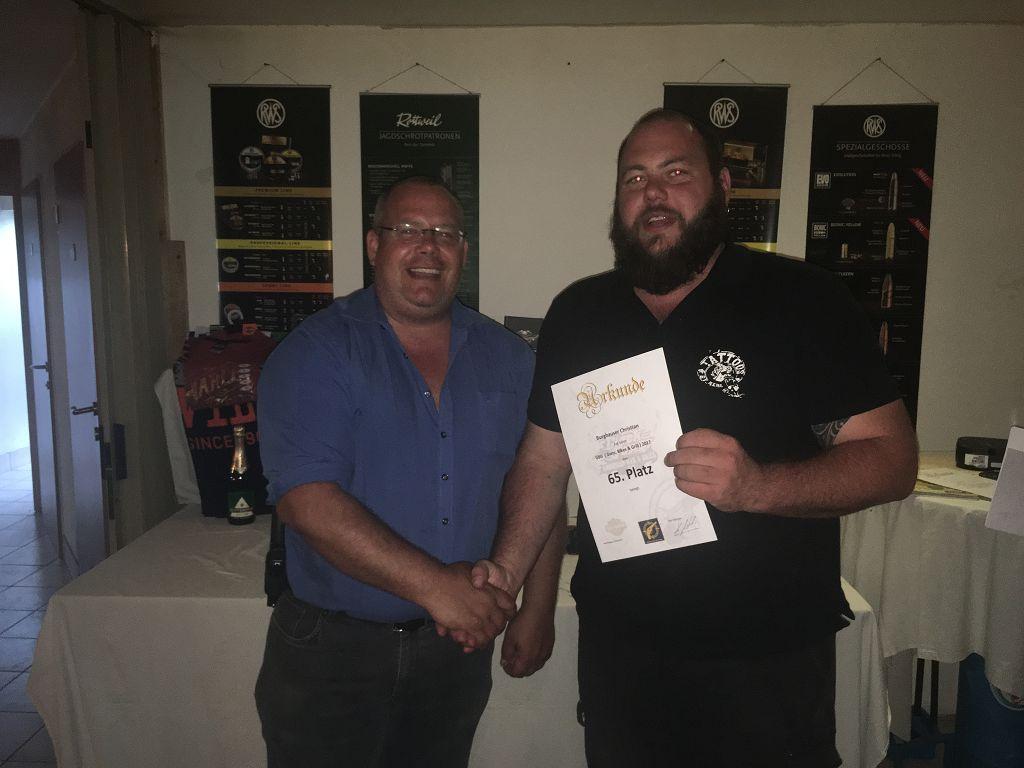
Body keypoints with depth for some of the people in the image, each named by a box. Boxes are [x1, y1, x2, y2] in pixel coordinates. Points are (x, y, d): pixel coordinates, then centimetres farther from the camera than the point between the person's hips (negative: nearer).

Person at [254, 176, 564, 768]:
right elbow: (307, 501, -22)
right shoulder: (316, 353, -11)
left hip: (457, 646, 4)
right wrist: (434, 585, -27)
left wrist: (538, 609, 1)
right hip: (333, 647, -3)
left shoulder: (507, 357, 2)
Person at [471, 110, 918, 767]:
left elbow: (893, 458, -11)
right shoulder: (577, 313, 4)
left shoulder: (803, 300, -9)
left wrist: (758, 486, -28)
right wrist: (507, 568, -7)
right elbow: (543, 462, 7)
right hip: (617, 644, 4)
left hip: (767, 658, -3)